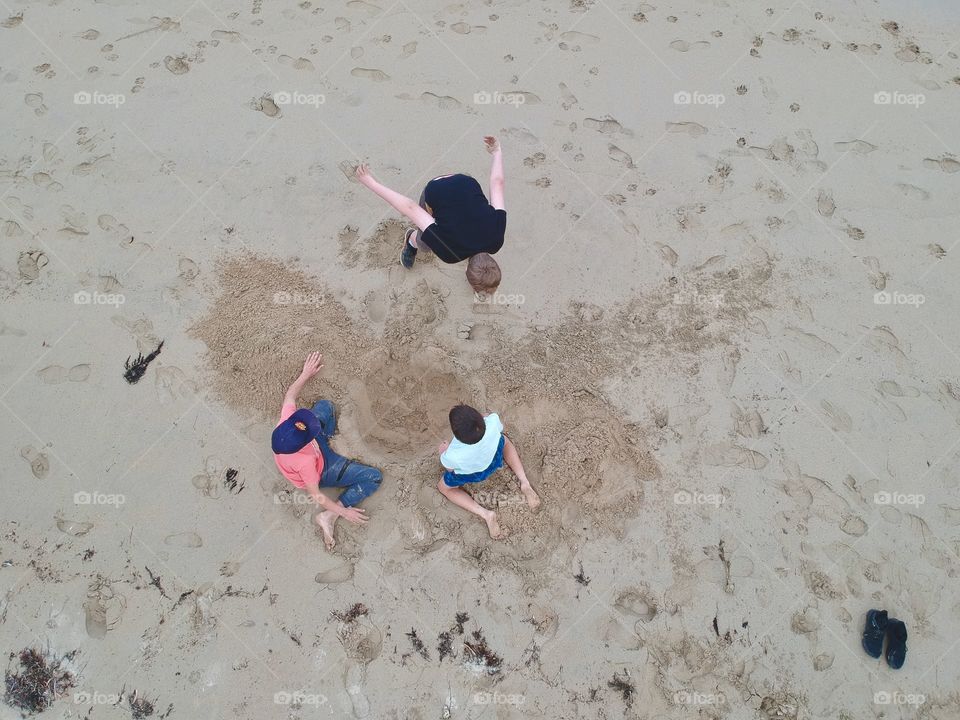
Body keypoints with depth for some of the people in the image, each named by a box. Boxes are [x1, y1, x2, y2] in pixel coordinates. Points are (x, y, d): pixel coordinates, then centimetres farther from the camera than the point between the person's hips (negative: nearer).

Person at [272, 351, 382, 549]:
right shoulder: (305, 461, -45)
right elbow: (315, 494, -31)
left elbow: (290, 396, -13)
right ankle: (328, 516, -5)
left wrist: (306, 374, -10)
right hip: (321, 471, -7)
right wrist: (344, 511, -25)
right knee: (374, 477, -11)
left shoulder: (286, 422, -34)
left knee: (325, 405, 14)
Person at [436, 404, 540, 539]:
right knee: (503, 440, 34)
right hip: (494, 459, 2)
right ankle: (525, 484, 15)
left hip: (470, 474, -2)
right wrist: (482, 418, 6)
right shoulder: (492, 422, -38)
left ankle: (485, 514, 11)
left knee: (443, 487, 28)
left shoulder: (453, 456, -43)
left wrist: (443, 452, 4)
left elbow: (449, 468, -15)